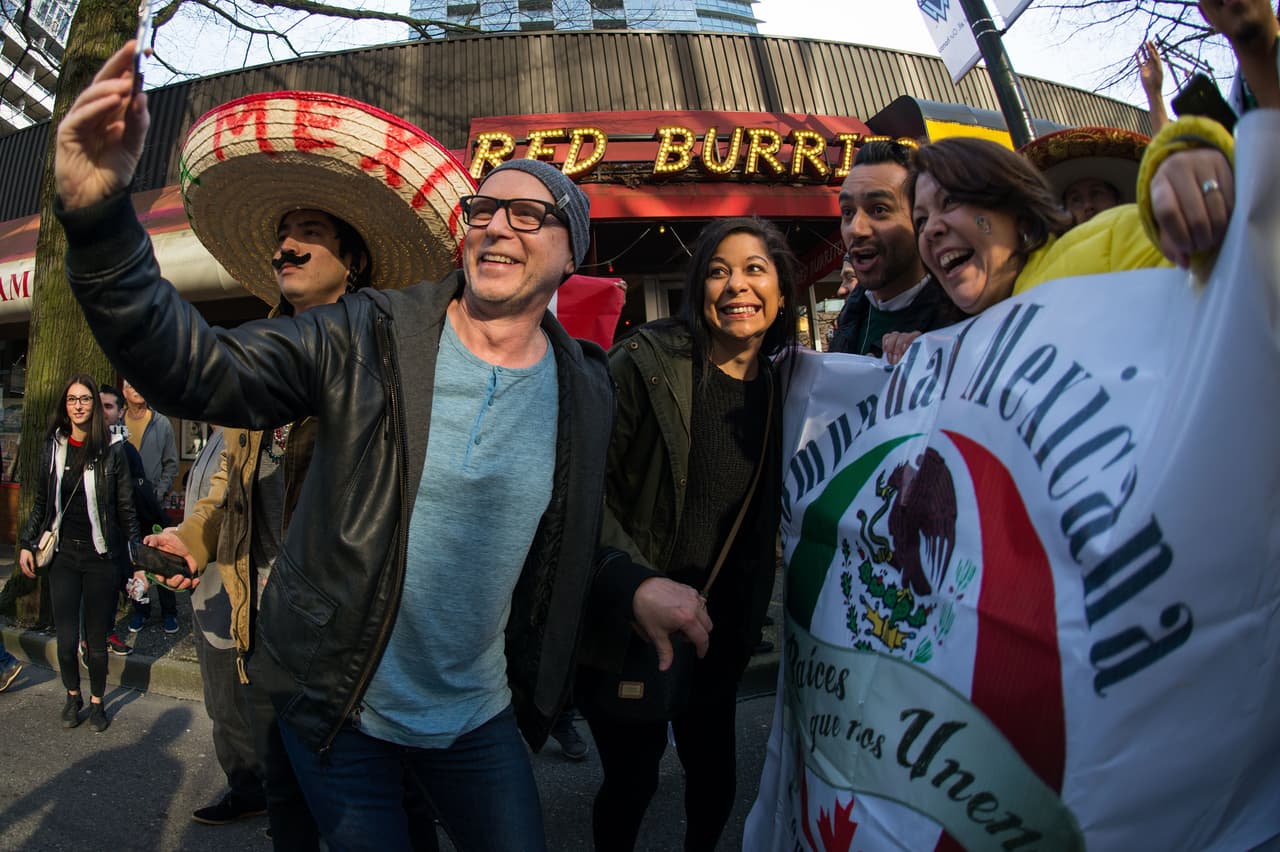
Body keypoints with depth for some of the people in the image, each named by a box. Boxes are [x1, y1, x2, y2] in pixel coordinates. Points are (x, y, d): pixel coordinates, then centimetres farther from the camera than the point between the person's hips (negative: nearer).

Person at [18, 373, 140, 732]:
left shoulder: (111, 451, -4)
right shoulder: (53, 448, 4)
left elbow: (125, 508, 0)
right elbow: (41, 503, 14)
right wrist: (26, 543, 7)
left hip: (99, 556, -2)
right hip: (63, 555, 2)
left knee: (96, 638, 5)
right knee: (66, 638, 1)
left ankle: (97, 701, 26)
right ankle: (73, 696, 27)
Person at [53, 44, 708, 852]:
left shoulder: (586, 389, -4)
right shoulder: (369, 336, -13)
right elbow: (199, 369, -20)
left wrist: (634, 588, -10)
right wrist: (101, 218, -33)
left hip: (481, 716, 2)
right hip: (340, 711, -2)